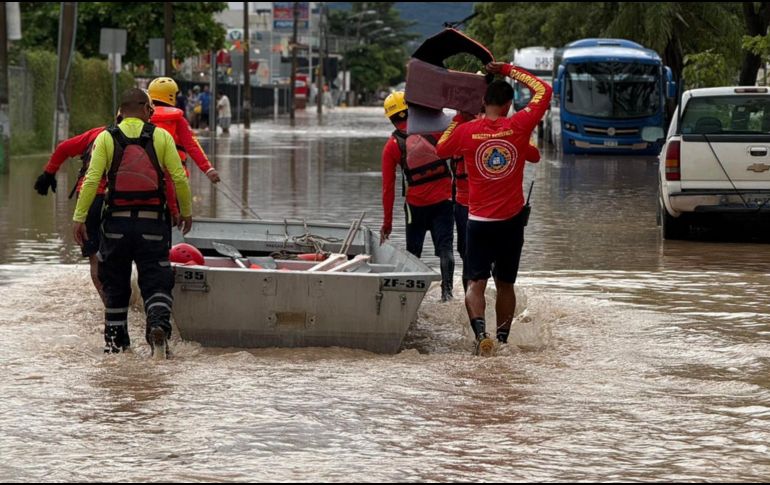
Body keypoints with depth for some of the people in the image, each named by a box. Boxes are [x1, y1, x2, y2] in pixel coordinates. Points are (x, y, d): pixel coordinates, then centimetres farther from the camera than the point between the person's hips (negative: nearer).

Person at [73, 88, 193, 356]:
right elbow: (179, 177, -2)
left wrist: (79, 217, -7)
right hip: (152, 222, -1)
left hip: (117, 222, 1)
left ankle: (115, 339, 20)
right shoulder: (161, 136, 0)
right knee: (156, 281, 3)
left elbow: (92, 179, -8)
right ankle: (159, 321, -24)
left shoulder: (106, 138, 0)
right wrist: (186, 212, 11)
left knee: (115, 283, 15)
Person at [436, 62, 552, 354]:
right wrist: (509, 71, 12)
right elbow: (543, 90, 7)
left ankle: (480, 330, -27)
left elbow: (441, 149, 15)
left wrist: (460, 118, 21)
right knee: (505, 284, 15)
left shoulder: (466, 131, -6)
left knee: (476, 283, -3)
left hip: (479, 221, -1)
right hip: (512, 220, 1)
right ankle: (503, 339, 18)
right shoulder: (518, 126, -7)